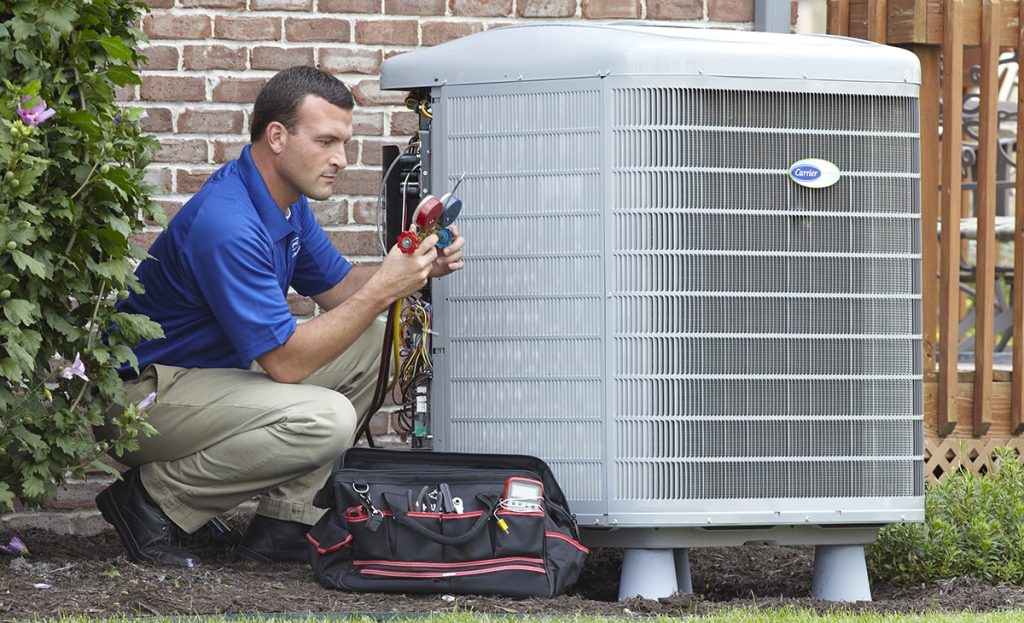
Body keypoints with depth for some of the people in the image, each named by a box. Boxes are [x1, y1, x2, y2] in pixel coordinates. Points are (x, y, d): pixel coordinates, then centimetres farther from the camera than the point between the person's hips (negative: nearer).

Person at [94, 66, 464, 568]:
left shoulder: (286, 199, 5)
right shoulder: (228, 224, -26)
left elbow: (336, 288, 16)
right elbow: (285, 363, -26)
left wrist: (418, 267, -4)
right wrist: (383, 290, -24)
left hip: (209, 369, 11)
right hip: (144, 392, -11)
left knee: (366, 343, 7)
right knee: (325, 419, -28)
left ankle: (282, 524, 4)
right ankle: (153, 499, -12)